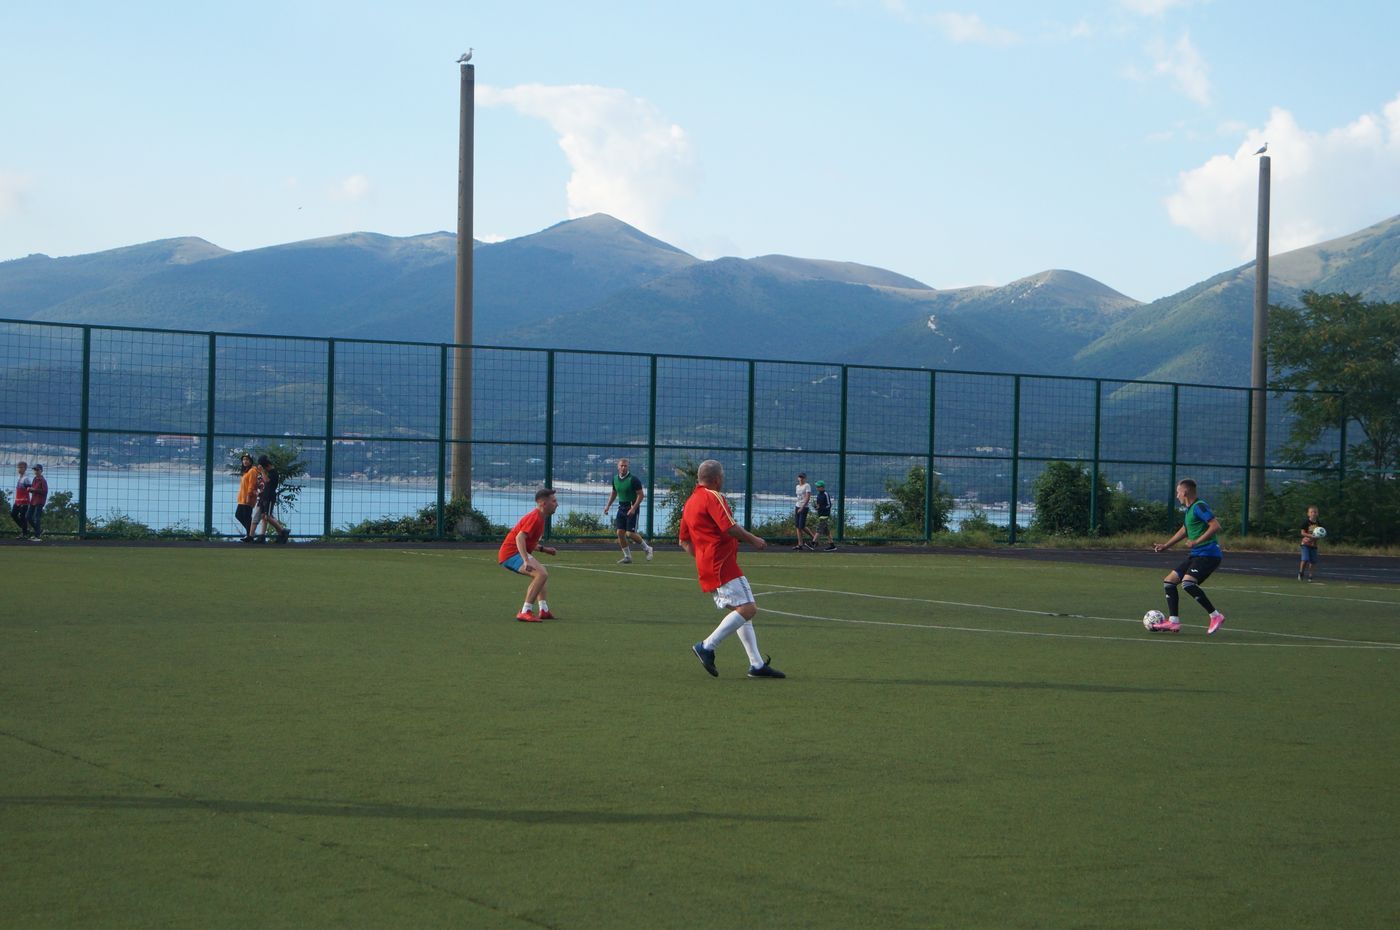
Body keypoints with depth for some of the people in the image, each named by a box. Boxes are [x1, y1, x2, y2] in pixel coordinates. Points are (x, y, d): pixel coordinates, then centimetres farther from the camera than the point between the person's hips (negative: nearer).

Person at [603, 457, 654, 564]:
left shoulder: (633, 479, -14)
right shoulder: (615, 479, 6)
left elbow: (641, 495, -14)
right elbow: (614, 493, 22)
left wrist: (633, 508, -22)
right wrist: (608, 506, 12)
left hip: (632, 508, -6)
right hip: (621, 508, 6)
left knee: (630, 533, -12)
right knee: (620, 533, -2)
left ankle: (647, 548, 9)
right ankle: (627, 557, 9)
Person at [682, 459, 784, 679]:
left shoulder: (689, 503, 19)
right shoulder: (713, 497, -9)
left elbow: (684, 541, 23)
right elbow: (730, 528, -19)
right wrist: (754, 540, -6)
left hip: (706, 568, 10)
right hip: (723, 565, -10)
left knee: (742, 612, 12)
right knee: (748, 609, -14)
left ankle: (757, 664, 9)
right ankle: (707, 646, -17)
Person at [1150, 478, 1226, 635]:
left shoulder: (1199, 507, -13)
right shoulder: (1189, 509, 17)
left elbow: (1216, 526, -23)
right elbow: (1184, 530, 33)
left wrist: (1197, 541, -27)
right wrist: (1166, 546, 34)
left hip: (1208, 554, -10)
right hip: (1196, 555, 10)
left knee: (1188, 582, -28)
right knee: (1169, 581, 9)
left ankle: (1215, 616, -19)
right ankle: (1173, 622, 9)